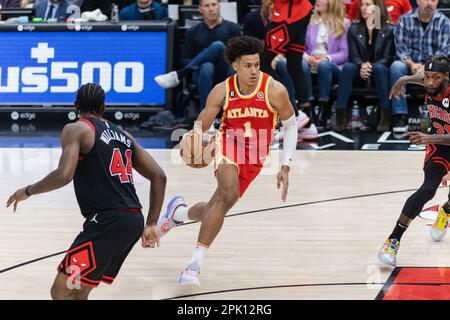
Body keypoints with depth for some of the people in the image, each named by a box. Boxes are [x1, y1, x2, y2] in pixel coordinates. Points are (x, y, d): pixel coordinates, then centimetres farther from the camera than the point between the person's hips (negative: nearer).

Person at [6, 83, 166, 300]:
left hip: (107, 220, -8)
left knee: (61, 292, -5)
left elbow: (64, 175, -16)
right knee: (77, 291, 19)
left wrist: (28, 191, 0)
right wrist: (151, 224, 20)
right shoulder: (122, 135, 21)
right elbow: (158, 176, 18)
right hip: (133, 219, 8)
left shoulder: (76, 129, 0)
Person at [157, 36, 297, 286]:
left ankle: (179, 212, 41)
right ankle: (196, 262, -23)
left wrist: (285, 167, -4)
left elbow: (290, 125, -1)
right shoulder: (222, 91, -11)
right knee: (228, 195, -30)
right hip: (229, 144, -2)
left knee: (215, 210, 4)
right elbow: (202, 124, -1)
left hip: (255, 157, 2)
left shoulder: (274, 91, -15)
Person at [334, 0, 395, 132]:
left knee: (379, 67, -37)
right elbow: (354, 56, 2)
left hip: (379, 72, -2)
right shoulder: (354, 29, 11)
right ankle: (340, 114, -38)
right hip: (360, 73, 2)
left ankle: (385, 115, -36)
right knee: (348, 67, -31)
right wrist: (362, 65, -22)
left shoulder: (389, 30, 2)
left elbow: (388, 57, -5)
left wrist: (371, 67, -24)